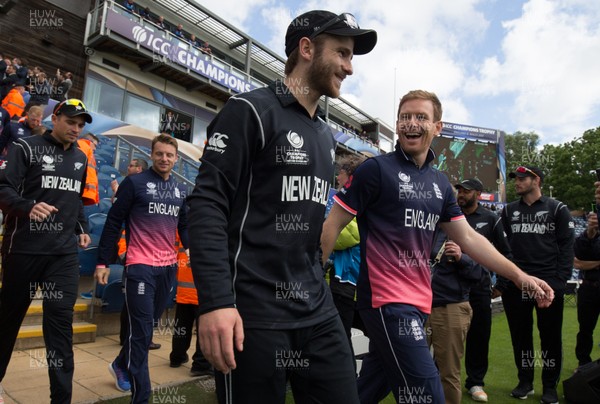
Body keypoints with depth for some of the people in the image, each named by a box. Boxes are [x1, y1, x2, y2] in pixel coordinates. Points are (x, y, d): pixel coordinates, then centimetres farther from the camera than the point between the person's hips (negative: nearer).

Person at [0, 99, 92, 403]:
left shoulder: (80, 159, 14)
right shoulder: (27, 147, -2)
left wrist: (82, 229, 13)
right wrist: (28, 206, -28)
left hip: (64, 252, 3)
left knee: (60, 319, -2)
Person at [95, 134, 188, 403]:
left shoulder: (180, 191, 11)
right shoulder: (134, 183, -4)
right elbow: (113, 223, -4)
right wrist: (103, 262, -5)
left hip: (168, 267, 6)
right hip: (140, 266, -6)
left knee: (149, 323, 19)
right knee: (142, 331, -3)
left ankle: (121, 365, 45)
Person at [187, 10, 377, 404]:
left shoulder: (326, 135, 16)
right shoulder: (250, 110, -7)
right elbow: (207, 204, -14)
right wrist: (215, 300, -22)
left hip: (318, 311, 7)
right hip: (253, 313, -7)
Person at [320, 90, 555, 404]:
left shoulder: (440, 183, 12)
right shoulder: (376, 169, -8)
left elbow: (468, 238, 15)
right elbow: (333, 225, -8)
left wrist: (519, 276, 9)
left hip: (418, 302, 7)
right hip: (387, 299, -7)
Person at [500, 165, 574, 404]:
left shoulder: (557, 209, 3)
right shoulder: (509, 211, 10)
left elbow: (567, 247, -1)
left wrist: (561, 280, -9)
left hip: (549, 283, -2)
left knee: (551, 336, 6)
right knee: (520, 335, 10)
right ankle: (525, 382, 24)